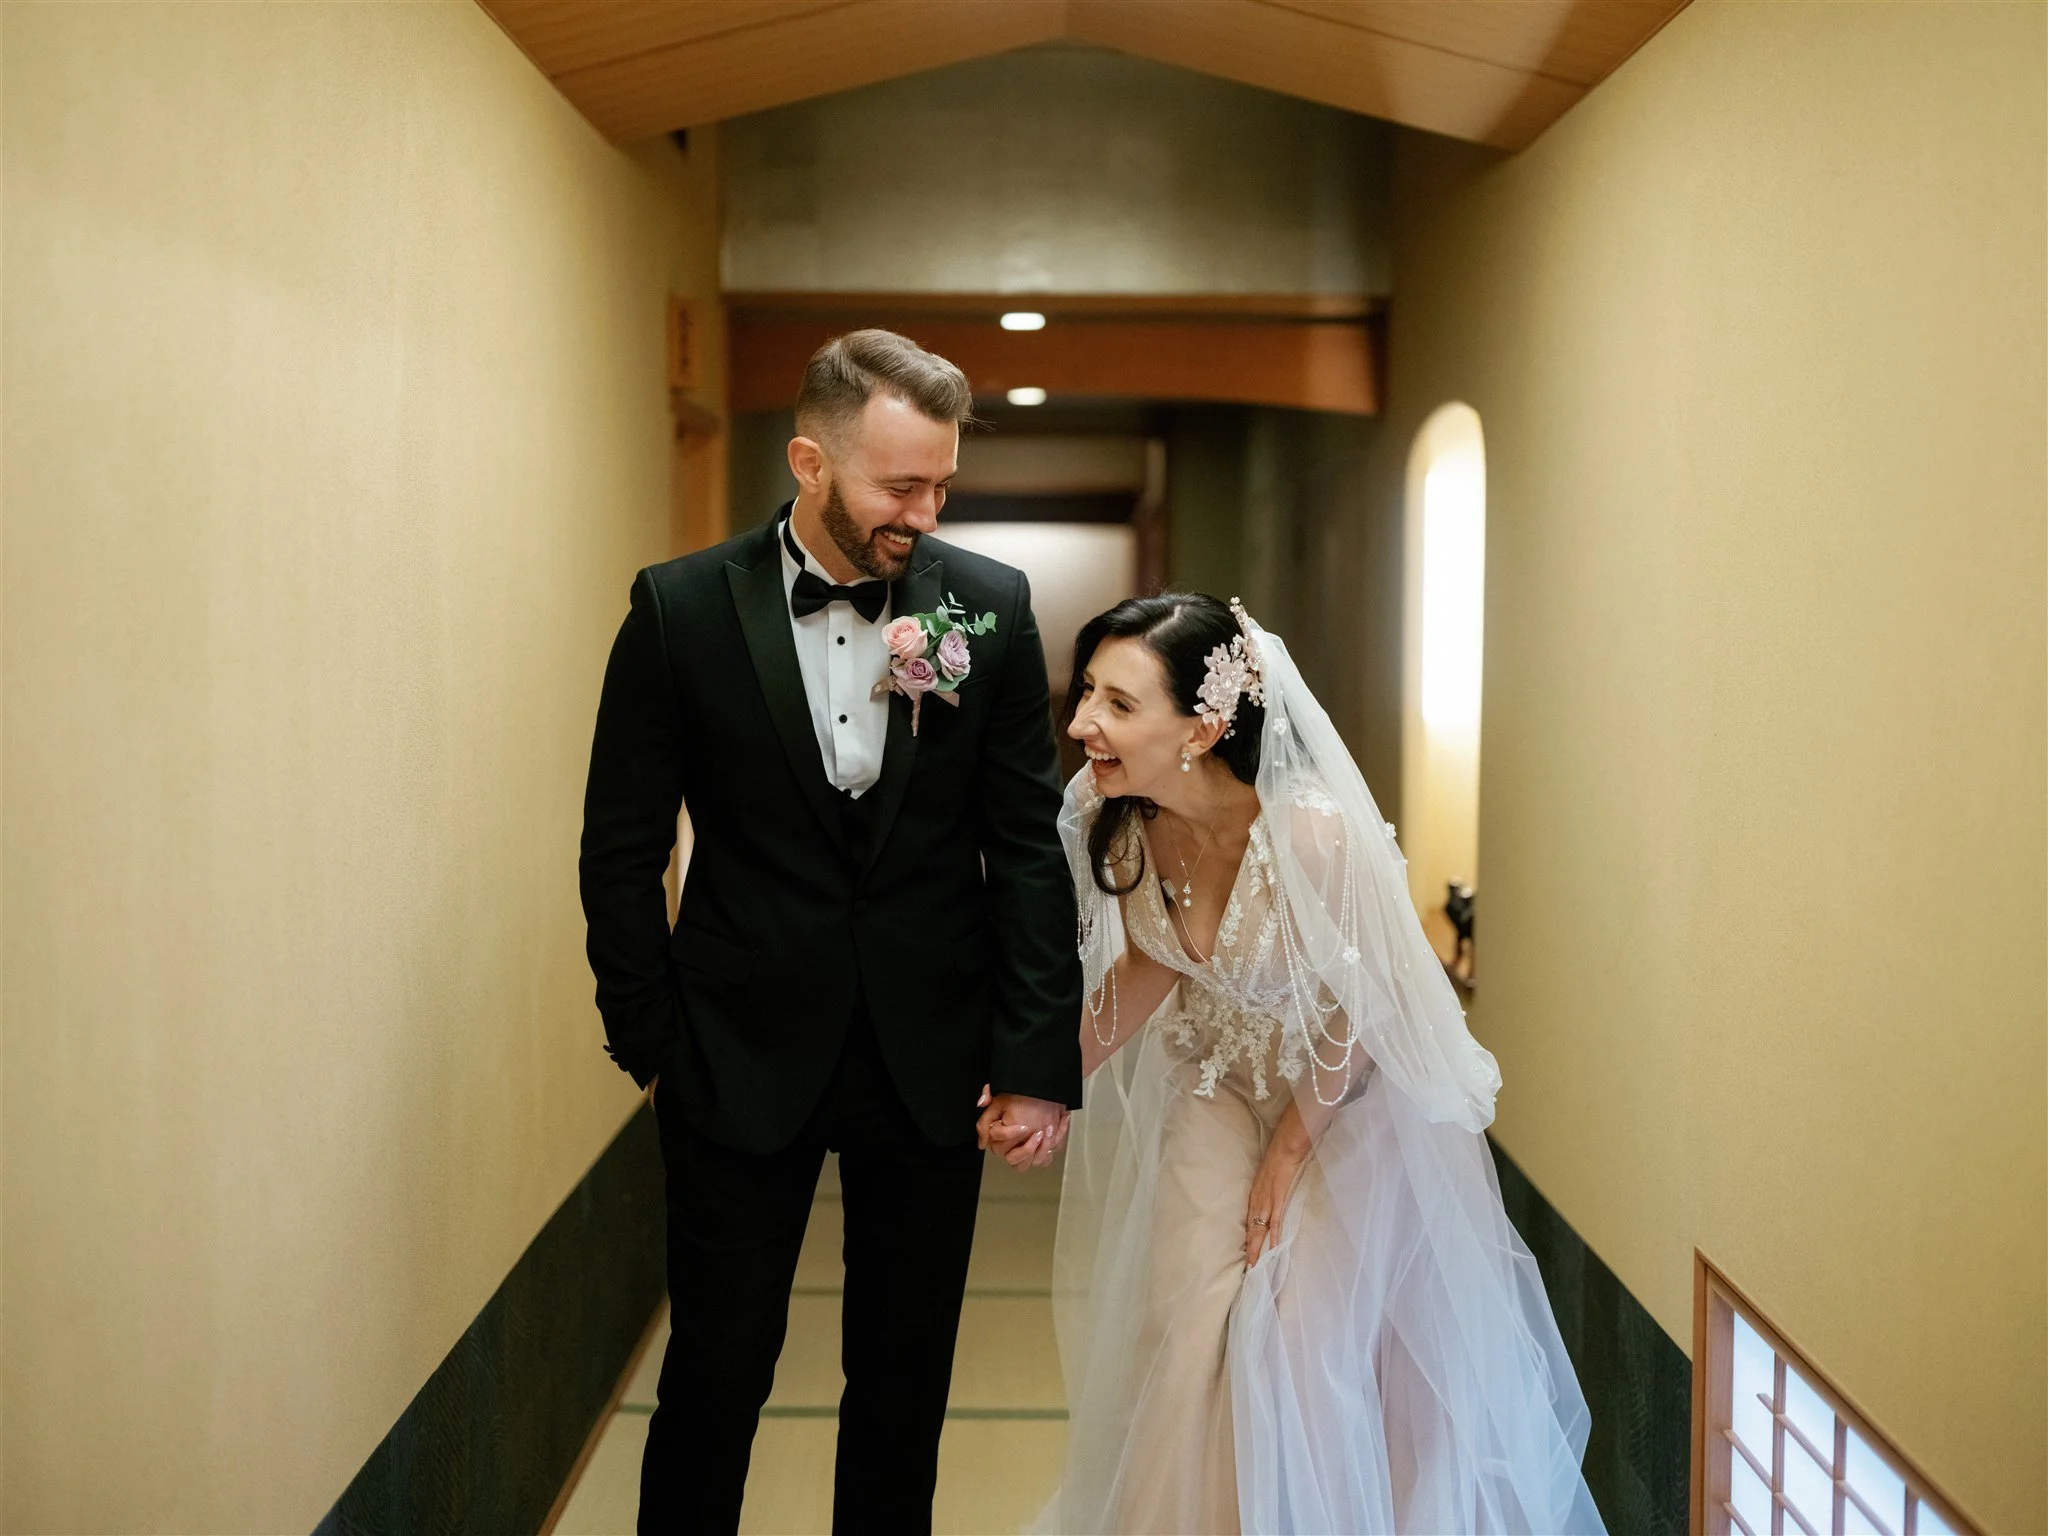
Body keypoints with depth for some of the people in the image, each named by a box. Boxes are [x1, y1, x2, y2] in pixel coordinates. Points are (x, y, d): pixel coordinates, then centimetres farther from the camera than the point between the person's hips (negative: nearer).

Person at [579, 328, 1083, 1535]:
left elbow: (1030, 842, -1)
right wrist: (651, 1041, 0)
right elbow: (623, 849, 0)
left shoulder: (991, 606, -3)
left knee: (906, 1380, 14)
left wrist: (1040, 1058, -4)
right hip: (744, 1056, -1)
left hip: (931, 1060, 2)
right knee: (716, 1374, 9)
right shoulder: (682, 609, -6)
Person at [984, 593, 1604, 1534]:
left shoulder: (1316, 833, -36)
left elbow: (1355, 1014, -20)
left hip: (1346, 1098, -4)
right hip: (1216, 1085, 5)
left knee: (1299, 1340, -1)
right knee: (1183, 1328, 7)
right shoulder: (1107, 814, -20)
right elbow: (1147, 964, -1)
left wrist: (1290, 1149, -8)